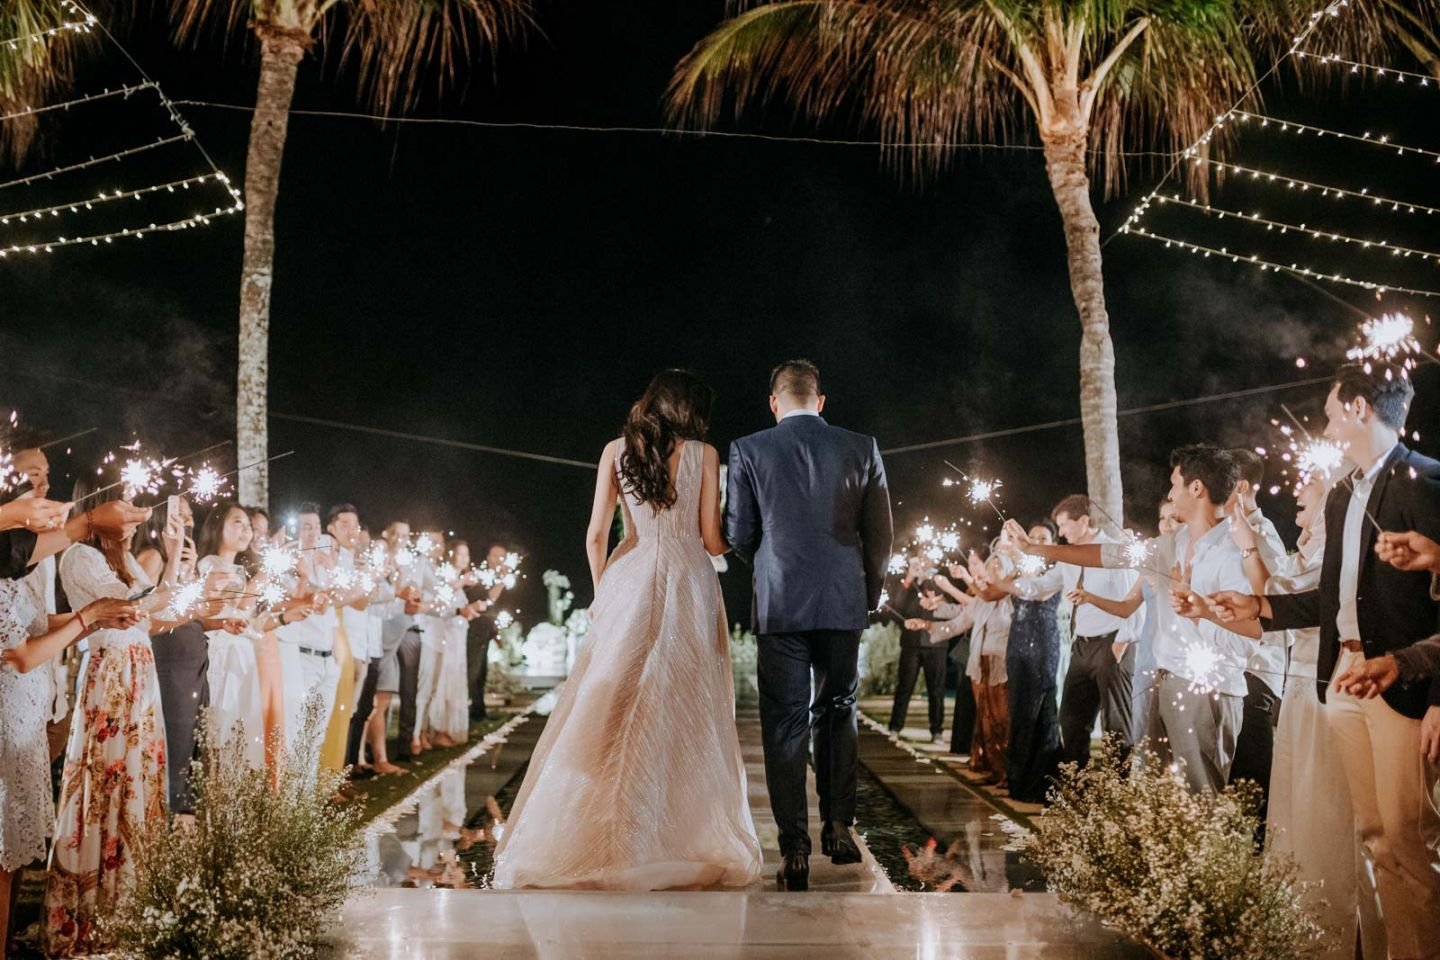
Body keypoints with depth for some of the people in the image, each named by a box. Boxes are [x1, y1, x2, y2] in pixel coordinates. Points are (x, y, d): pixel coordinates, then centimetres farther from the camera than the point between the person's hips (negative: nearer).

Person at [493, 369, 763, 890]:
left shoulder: (616, 451, 6)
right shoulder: (704, 454, 2)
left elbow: (596, 534, 5)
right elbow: (712, 540, 0)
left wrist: (600, 591, 17)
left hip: (628, 584, 2)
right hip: (688, 586, -1)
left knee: (608, 714, 4)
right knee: (685, 715, 3)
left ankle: (585, 839, 5)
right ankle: (689, 838, 6)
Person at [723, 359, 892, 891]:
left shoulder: (748, 450, -2)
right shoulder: (862, 448, 2)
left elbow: (739, 534, 0)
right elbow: (881, 533, 3)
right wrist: (870, 592, 18)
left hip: (781, 606, -1)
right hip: (844, 604, 2)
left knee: (785, 723, 4)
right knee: (838, 712, 18)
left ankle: (795, 849, 3)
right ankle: (838, 826, 13)